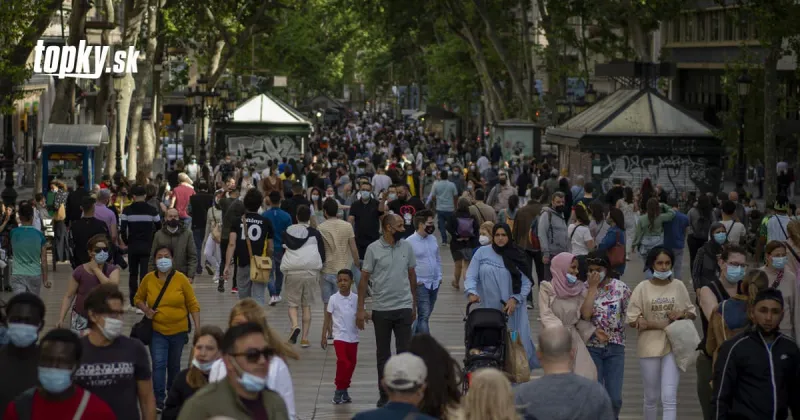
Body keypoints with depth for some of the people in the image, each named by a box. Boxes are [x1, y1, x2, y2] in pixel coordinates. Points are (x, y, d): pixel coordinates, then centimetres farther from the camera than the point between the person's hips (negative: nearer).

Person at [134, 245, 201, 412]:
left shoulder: (181, 279, -10)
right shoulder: (148, 279, -6)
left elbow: (192, 304, -4)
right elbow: (138, 299, 9)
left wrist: (198, 327, -7)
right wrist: (145, 309, -12)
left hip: (178, 330, 1)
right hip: (157, 331, -1)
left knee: (174, 365, 16)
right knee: (159, 364, -13)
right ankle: (159, 399, -7)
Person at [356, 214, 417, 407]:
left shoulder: (406, 247, 4)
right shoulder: (373, 249, -5)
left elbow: (412, 275, 12)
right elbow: (364, 278, -3)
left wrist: (414, 304, 13)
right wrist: (360, 309, -6)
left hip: (404, 307, 2)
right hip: (381, 309, -2)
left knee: (404, 352, -1)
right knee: (383, 354, 7)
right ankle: (384, 394, 16)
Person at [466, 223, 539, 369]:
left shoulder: (516, 257, 4)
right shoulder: (482, 253, 3)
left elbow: (526, 283, 3)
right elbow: (471, 276, 0)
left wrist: (515, 299, -12)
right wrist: (471, 292, -19)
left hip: (512, 309, 0)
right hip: (488, 308, 0)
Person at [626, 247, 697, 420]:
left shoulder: (678, 286, 2)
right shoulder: (643, 288, -3)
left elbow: (692, 312, 11)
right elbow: (632, 320, -6)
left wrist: (681, 314, -12)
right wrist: (659, 324, -16)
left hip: (673, 345, 0)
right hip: (650, 346, 0)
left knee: (669, 397, -9)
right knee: (651, 396, 12)